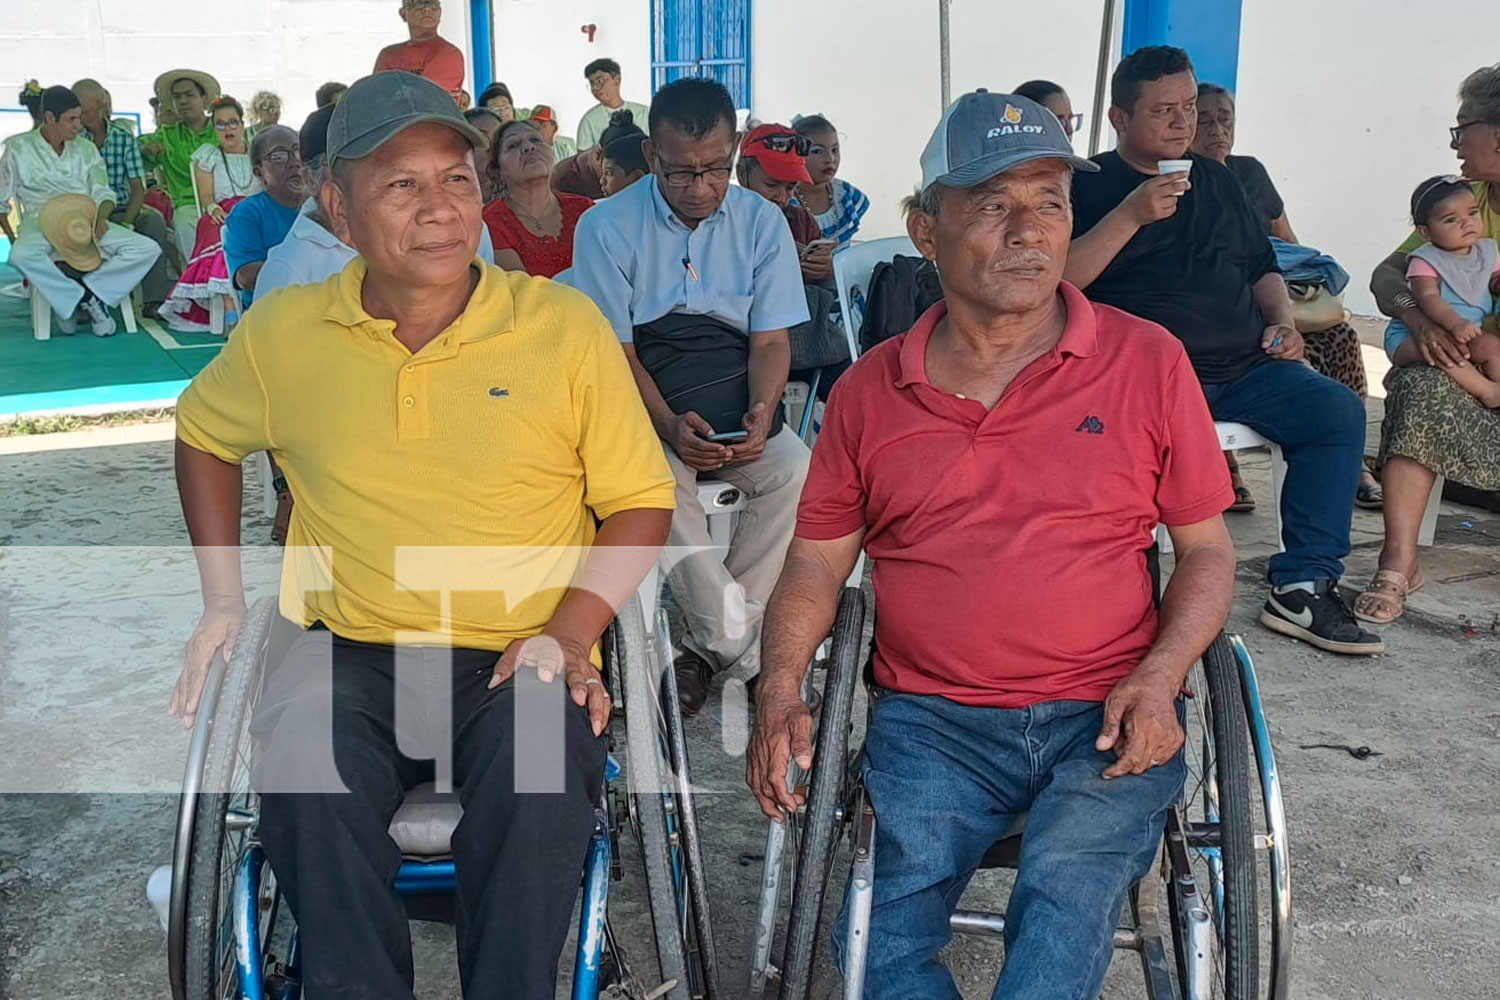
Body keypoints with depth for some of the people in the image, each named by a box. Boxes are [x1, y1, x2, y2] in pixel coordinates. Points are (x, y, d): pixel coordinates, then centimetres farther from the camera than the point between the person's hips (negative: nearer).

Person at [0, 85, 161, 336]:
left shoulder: (86, 148, 17)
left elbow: (104, 193, 13)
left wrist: (100, 218, -10)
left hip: (87, 222, 3)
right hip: (42, 221, -3)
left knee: (149, 249, -20)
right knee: (21, 255, -39)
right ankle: (88, 300, -22)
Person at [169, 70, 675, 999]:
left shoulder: (566, 325, -2)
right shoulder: (283, 334, 4)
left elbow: (641, 500, 2)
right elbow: (204, 432, 24)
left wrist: (570, 628, -12)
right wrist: (223, 593, 13)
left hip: (522, 655, -1)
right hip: (348, 649, 2)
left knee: (543, 782, -32)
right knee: (305, 774, -30)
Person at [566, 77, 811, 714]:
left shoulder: (761, 222, 5)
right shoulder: (607, 227, -3)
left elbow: (771, 340, 3)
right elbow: (616, 353, -5)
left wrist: (761, 412, -19)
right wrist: (669, 425, -23)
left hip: (740, 405, 3)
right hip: (646, 409, -2)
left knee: (797, 472, -27)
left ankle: (712, 647, -13)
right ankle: (745, 651, -25)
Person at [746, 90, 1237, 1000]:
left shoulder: (1148, 360, 4)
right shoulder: (870, 392, 8)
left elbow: (1208, 551, 8)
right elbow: (817, 560, 13)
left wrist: (1158, 679, -8)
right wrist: (781, 691, -4)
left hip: (1106, 720, -1)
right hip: (929, 720, 1)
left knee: (1067, 904, -26)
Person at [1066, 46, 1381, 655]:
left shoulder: (1217, 181, 25)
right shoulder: (1089, 187, 5)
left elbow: (1261, 268, 33)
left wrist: (1281, 323, 13)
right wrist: (1130, 216, -17)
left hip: (1244, 370, 6)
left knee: (1337, 410, -17)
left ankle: (1302, 587, -12)